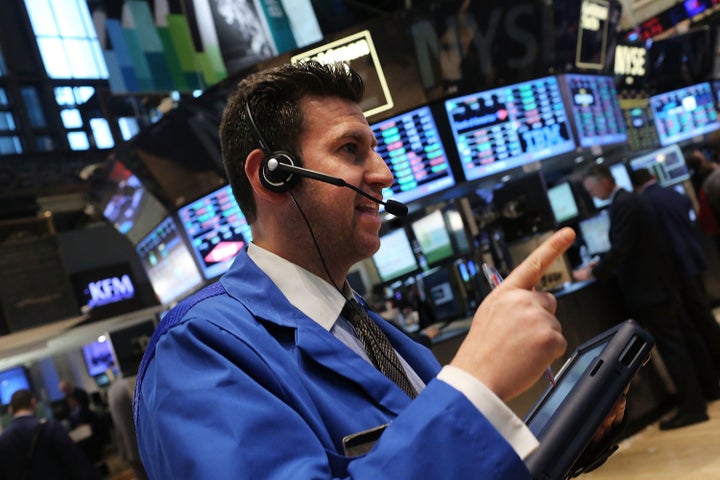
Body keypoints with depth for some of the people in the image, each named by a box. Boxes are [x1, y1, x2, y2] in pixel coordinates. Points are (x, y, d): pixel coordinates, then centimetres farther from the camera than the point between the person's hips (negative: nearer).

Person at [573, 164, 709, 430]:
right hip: (655, 283, 10)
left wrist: (593, 273, -16)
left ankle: (691, 408, 5)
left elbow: (621, 248, -25)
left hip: (649, 288, -10)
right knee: (673, 343, 18)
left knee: (670, 346, -3)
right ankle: (693, 400, 29)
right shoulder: (627, 200, 13)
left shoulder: (623, 205, -19)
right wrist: (603, 265, 15)